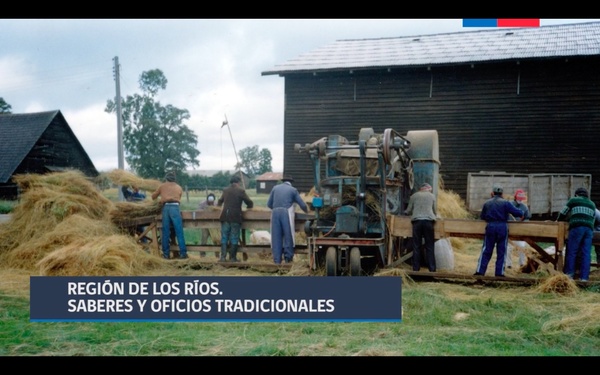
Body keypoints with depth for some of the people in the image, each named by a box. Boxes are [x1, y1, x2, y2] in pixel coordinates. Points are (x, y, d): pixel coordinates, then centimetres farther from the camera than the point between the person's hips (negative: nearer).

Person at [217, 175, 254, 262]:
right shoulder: (241, 190, -3)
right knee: (234, 238, 3)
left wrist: (219, 205, 50)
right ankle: (232, 257, 5)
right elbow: (249, 203, -3)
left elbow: (220, 202, 27)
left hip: (225, 216, 3)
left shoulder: (225, 190, 12)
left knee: (224, 237, 8)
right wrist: (248, 206, 19)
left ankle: (223, 256, 1)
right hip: (236, 217, -3)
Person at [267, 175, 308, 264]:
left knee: (276, 237, 6)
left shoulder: (275, 188, 17)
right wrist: (306, 211, 30)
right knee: (288, 236, 7)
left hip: (275, 213, 3)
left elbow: (269, 204, 16)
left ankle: (277, 259, 6)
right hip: (286, 213, -3)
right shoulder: (293, 190, 10)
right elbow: (302, 205, 9)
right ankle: (288, 258, 12)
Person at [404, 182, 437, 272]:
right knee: (430, 247, 2)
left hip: (417, 221, 0)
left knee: (416, 246, 3)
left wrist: (405, 212, 37)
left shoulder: (414, 196, 13)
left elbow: (408, 211, 15)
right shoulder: (432, 196, 15)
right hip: (428, 221, 0)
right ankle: (432, 269, 0)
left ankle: (416, 269, 3)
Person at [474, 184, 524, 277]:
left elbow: (482, 217, 14)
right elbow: (517, 212, -8)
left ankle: (480, 271, 1)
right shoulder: (505, 203, -2)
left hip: (490, 228, 2)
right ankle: (499, 273, 8)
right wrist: (521, 214, 14)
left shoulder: (487, 203, 8)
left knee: (486, 251, 6)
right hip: (502, 228, -2)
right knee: (501, 253, 7)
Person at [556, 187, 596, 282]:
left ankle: (569, 273, -4)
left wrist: (559, 220, 33)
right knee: (586, 253, 1)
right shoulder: (592, 204, 26)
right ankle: (584, 277, -1)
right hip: (589, 229, 4)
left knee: (571, 251, -1)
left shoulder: (574, 200, 12)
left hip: (577, 228, -4)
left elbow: (563, 213, 15)